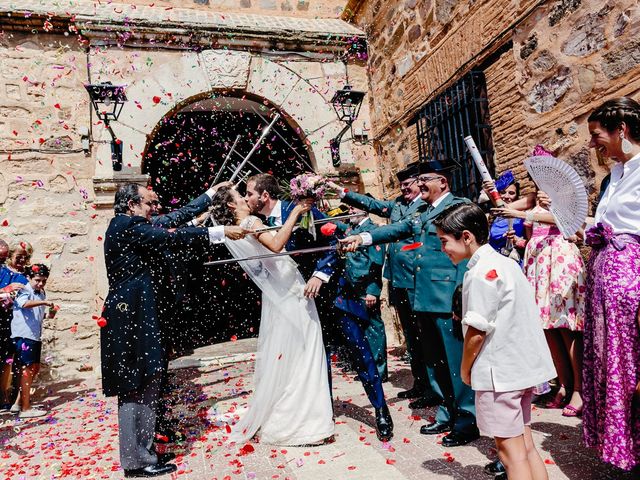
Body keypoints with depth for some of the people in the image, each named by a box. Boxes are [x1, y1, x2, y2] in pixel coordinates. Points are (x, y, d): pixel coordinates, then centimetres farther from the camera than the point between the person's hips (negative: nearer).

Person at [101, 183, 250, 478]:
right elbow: (171, 238, -21)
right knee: (135, 387, -4)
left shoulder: (129, 227, 19)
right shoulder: (126, 226, -12)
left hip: (135, 317, 11)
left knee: (142, 385, 14)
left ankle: (141, 451, 25)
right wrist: (222, 232, -20)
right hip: (131, 318, -11)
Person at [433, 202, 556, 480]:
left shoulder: (481, 273, -19)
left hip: (498, 372, -9)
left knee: (511, 452, 3)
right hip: (524, 365, 9)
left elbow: (477, 331, -19)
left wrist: (465, 369, -5)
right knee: (525, 445, 19)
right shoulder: (505, 262, 9)